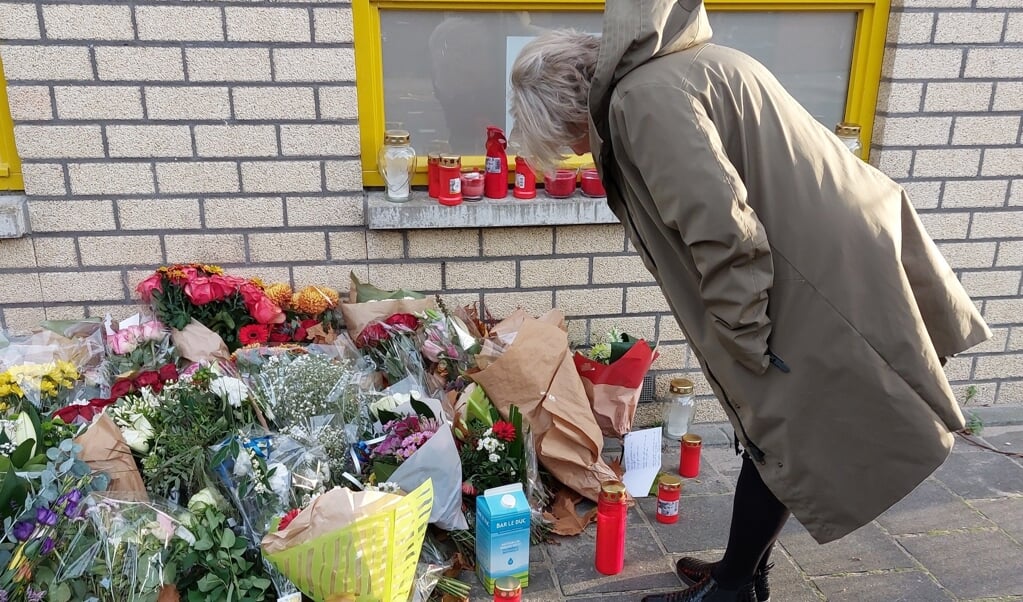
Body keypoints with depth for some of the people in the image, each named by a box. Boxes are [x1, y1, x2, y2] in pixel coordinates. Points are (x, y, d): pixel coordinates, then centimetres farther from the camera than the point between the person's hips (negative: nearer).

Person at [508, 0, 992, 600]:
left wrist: (746, 349, -15)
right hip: (835, 260, 10)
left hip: (823, 282, -10)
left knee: (776, 437, 5)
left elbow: (721, 232, -26)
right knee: (770, 426, 17)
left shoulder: (646, 97, -19)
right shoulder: (672, 66, 13)